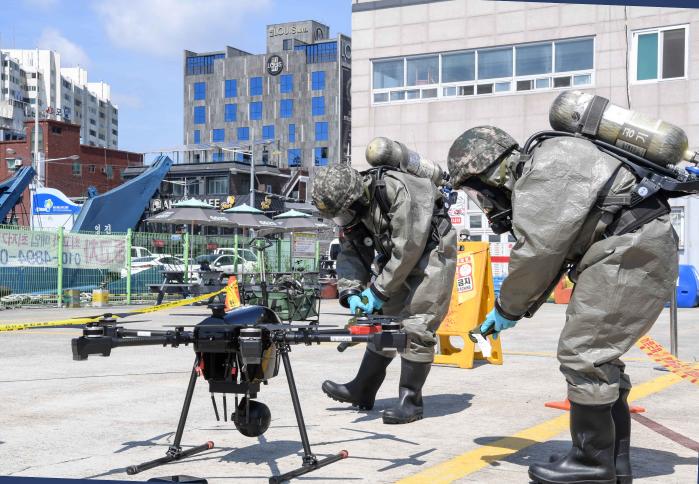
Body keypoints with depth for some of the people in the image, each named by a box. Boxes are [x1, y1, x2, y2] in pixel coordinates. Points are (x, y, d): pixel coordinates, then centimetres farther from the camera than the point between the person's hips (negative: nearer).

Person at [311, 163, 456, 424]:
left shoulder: (397, 190, -32)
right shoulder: (350, 208, -7)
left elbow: (407, 249, -30)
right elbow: (350, 254, 0)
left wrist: (379, 291, -24)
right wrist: (350, 292, -17)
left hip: (431, 253, -8)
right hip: (397, 260, 8)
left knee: (415, 327, -13)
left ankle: (411, 401, -4)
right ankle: (362, 390, 20)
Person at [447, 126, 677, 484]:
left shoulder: (543, 172, -13)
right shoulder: (533, 182, 19)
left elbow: (535, 255, -15)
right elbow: (549, 257, 20)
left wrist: (507, 309, -2)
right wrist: (515, 309, 15)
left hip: (630, 252, -11)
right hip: (642, 251, 11)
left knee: (582, 355, -8)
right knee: (598, 356, 13)